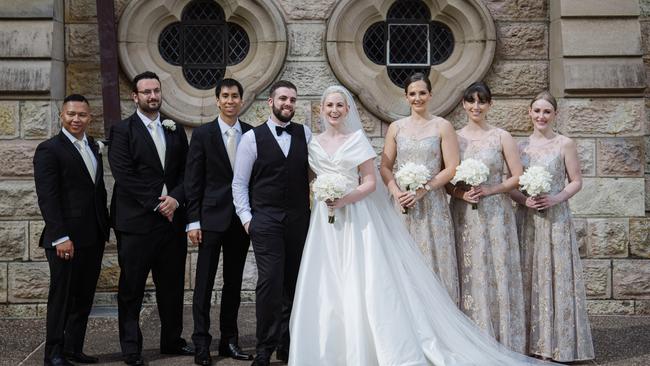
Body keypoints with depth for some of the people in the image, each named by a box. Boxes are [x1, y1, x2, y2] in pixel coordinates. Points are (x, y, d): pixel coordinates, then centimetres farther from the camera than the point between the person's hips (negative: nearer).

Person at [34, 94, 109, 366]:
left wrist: (104, 229, 13)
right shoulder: (49, 150, -7)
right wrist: (61, 237, -19)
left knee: (84, 296, 11)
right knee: (62, 296, 2)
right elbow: (47, 198, -13)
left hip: (93, 238, 7)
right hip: (66, 239, -7)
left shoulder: (93, 148, 14)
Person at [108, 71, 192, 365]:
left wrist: (175, 198, -9)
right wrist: (157, 205, -13)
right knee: (131, 289, 3)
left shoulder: (175, 130, 14)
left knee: (172, 286, 11)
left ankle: (172, 341, 23)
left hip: (172, 219, 5)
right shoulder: (122, 131, -2)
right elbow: (124, 176, -11)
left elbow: (186, 172, 10)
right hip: (136, 221, -5)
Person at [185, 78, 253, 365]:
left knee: (234, 283, 11)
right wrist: (193, 221, -8)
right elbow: (193, 182, -3)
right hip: (212, 219, -3)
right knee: (204, 283, 0)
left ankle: (229, 341, 20)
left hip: (242, 220, 3)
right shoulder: (202, 134, -1)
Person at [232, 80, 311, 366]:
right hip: (265, 220, -3)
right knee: (270, 282, -8)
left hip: (299, 220, 3)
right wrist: (246, 217, -3)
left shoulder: (305, 134, 8)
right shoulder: (252, 138, 1)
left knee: (294, 283, 6)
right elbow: (239, 183, 4)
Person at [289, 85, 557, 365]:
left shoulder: (357, 139, 0)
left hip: (356, 218, -4)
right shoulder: (314, 143, 12)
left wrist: (346, 199, -18)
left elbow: (371, 183, -4)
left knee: (365, 282, -7)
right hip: (325, 220, 4)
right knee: (327, 287, 3)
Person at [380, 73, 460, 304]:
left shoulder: (442, 126, 2)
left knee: (433, 259, -1)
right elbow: (385, 167, 8)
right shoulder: (396, 128, 10)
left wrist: (422, 190, -12)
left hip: (432, 204, -2)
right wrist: (396, 192, -9)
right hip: (402, 204, 2)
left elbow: (452, 168, -4)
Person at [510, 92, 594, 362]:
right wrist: (524, 199, -10)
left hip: (556, 218, -3)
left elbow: (576, 181, 1)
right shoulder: (520, 146, 8)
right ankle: (531, 340, 11)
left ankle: (560, 343, 6)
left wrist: (556, 198, -15)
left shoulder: (565, 144, 1)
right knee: (528, 276, 3)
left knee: (556, 275, -2)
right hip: (526, 219, 3)